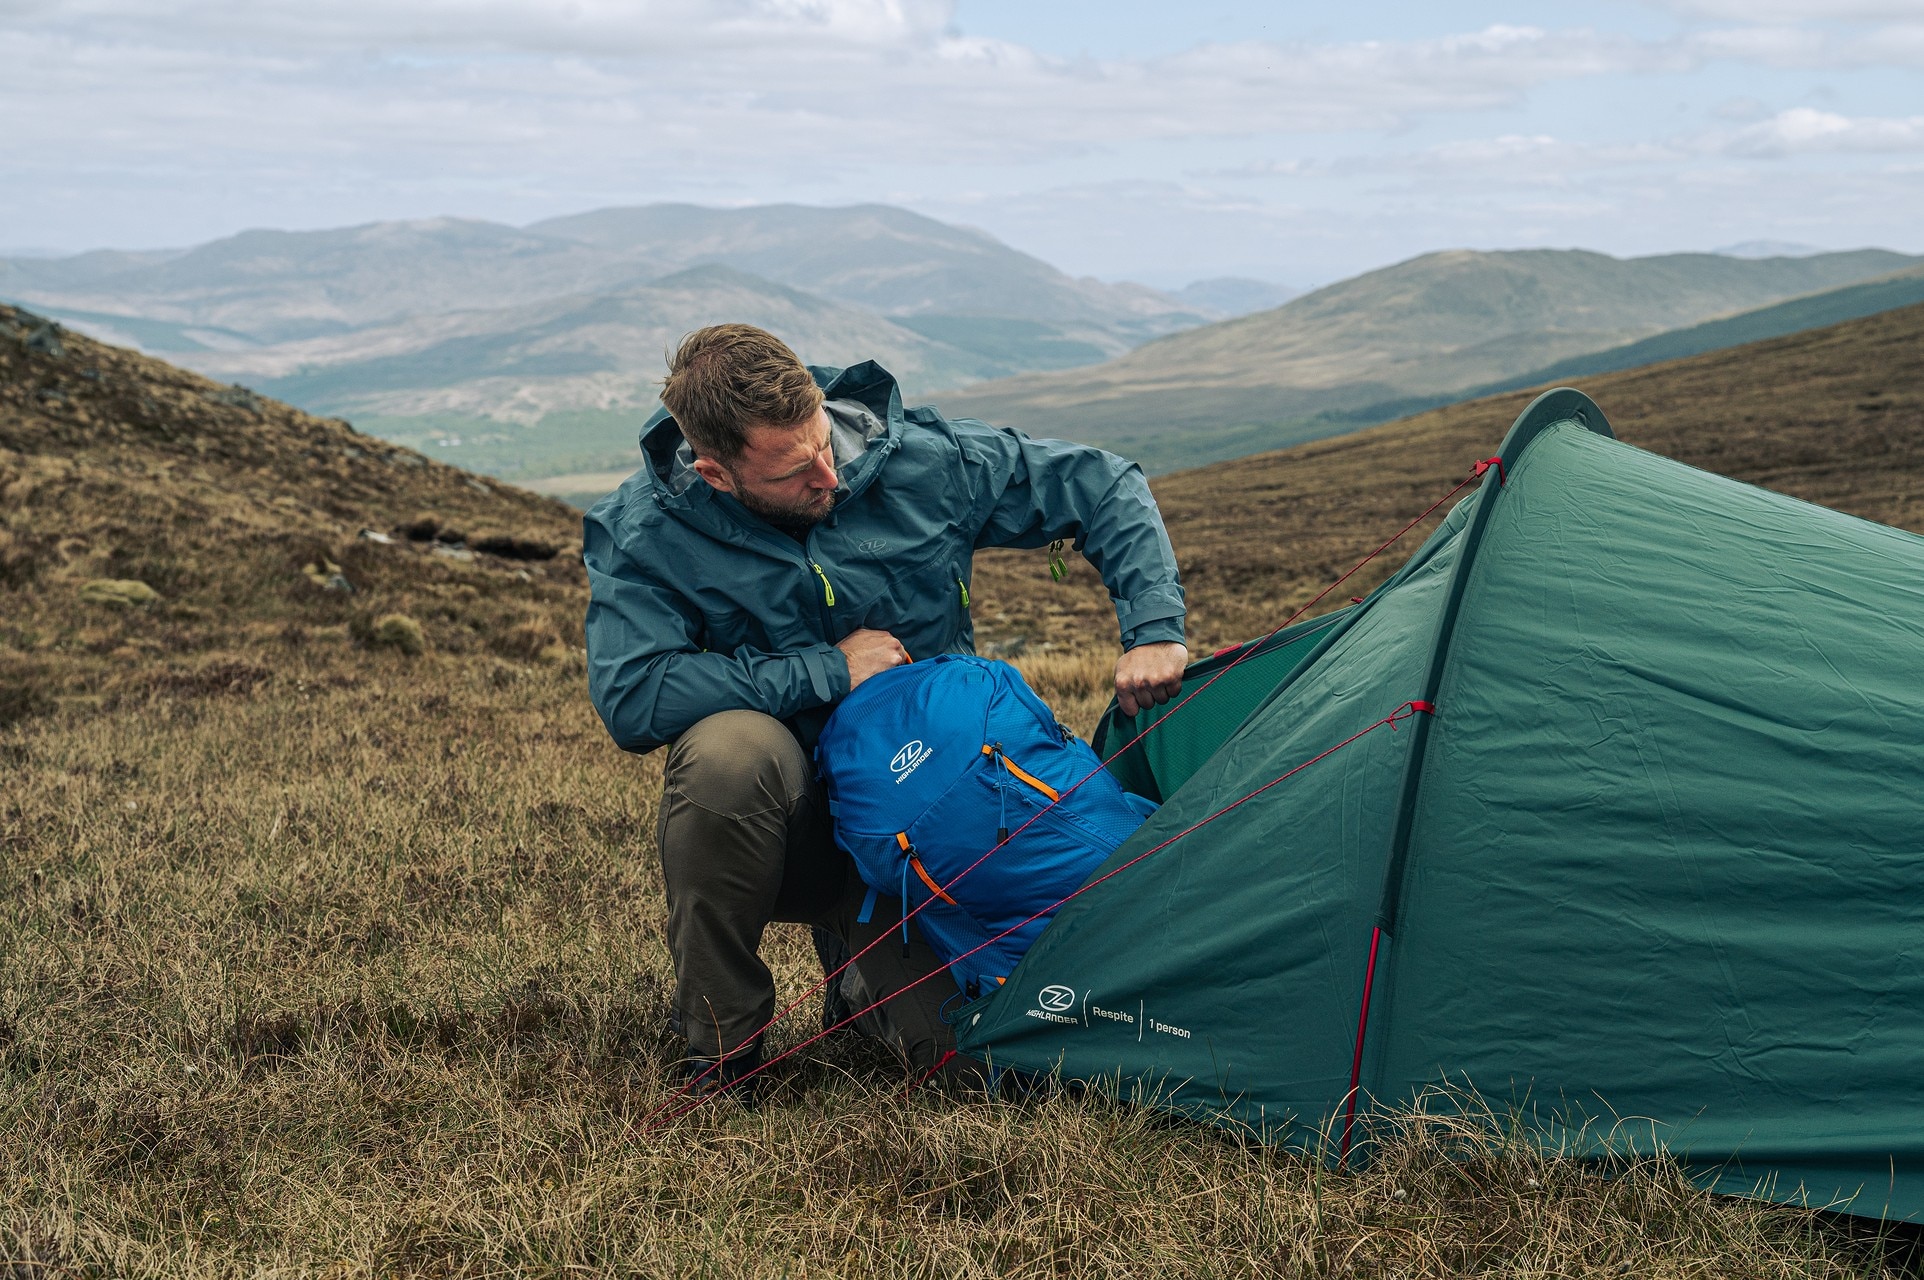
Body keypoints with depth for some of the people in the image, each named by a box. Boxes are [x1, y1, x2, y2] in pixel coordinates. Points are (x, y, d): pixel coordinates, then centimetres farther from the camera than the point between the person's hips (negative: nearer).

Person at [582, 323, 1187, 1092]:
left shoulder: (923, 461, -13)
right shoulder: (644, 534, -17)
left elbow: (1104, 487, -4)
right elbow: (628, 698, -29)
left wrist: (1154, 628, -18)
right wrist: (826, 671, -24)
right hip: (784, 827, -2)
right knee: (731, 750, -38)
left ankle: (862, 972, 20)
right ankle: (718, 1034, -14)